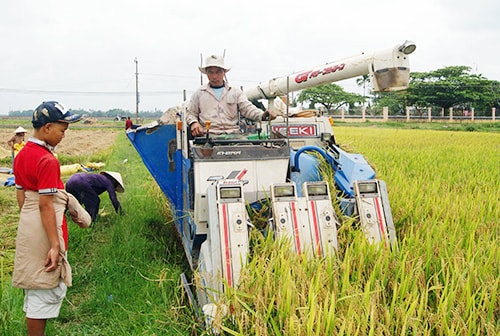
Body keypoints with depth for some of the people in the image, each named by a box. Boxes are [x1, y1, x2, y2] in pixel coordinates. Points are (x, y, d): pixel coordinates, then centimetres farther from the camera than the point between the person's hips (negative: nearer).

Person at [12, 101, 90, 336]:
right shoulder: (48, 160, -19)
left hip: (27, 227, 9)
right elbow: (46, 205, -22)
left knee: (35, 290, 21)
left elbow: (20, 195, 13)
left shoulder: (22, 155, 7)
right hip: (44, 231, -9)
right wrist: (55, 245, -20)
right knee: (46, 292, 3)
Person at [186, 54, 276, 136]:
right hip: (208, 134, -1)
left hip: (232, 133, 2)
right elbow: (191, 113, 20)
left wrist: (263, 115, -16)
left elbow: (248, 109, 5)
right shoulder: (199, 93, 17)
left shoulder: (236, 92, 17)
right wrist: (193, 122, -5)